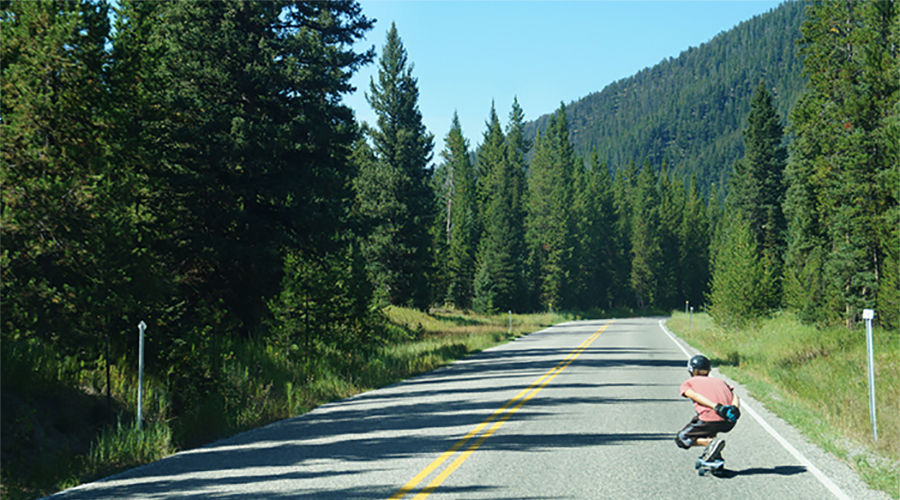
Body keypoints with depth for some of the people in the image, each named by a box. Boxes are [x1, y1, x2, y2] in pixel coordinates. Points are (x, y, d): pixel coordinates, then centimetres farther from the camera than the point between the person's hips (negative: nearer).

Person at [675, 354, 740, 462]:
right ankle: (715, 454, 24)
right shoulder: (719, 381, 32)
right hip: (729, 423, 6)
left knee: (681, 439, 14)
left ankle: (711, 442, -9)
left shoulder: (688, 383, 20)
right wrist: (735, 409, -7)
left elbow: (695, 396, -3)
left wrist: (717, 407, -14)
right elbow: (734, 396, 11)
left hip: (710, 420, -5)